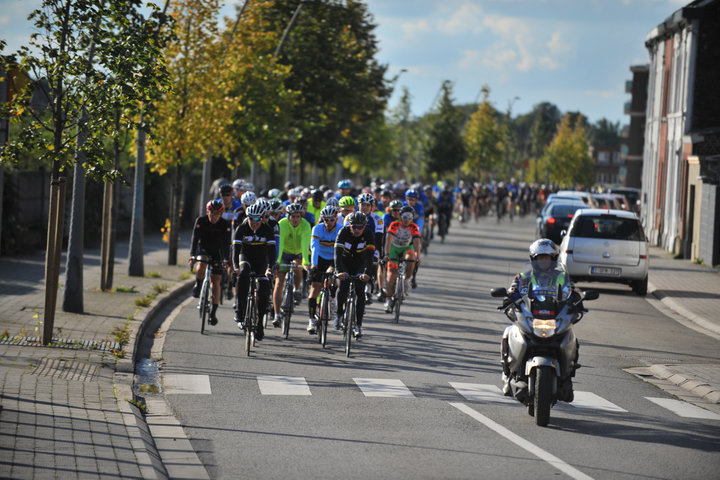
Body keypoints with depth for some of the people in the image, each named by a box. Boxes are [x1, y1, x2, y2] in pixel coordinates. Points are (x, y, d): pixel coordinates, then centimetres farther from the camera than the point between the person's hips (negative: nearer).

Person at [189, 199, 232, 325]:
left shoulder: (225, 225, -19)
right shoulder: (200, 221, -18)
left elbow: (226, 243, -23)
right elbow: (195, 239, -24)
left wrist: (226, 260, -37)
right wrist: (192, 256, -36)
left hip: (217, 253, 0)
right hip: (203, 249, 0)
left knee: (215, 281, -4)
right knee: (201, 265, -34)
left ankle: (213, 313, 1)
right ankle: (198, 285, -3)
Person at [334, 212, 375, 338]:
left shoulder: (368, 234, -23)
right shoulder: (343, 232, -25)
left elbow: (370, 255, -32)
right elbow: (338, 253, -34)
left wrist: (366, 273, -47)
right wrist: (339, 271, -49)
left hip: (360, 264, 0)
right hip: (345, 262, 0)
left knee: (360, 291, -14)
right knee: (343, 286, -22)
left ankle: (358, 324, -10)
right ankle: (339, 313, 1)